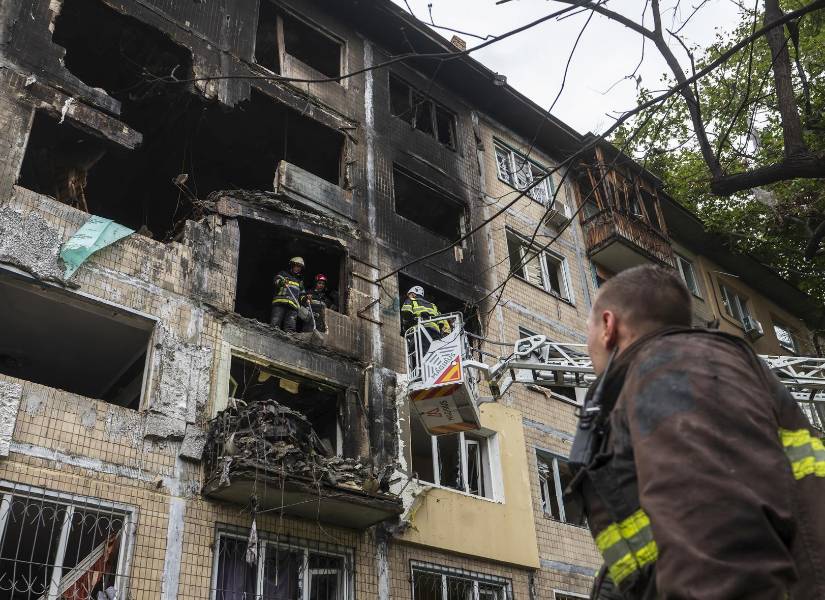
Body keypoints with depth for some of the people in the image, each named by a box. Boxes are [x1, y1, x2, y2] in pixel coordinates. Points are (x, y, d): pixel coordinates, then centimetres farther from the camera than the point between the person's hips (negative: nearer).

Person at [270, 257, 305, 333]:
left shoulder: (300, 281, 31)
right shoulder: (283, 274, 16)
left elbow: (301, 295, 31)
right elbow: (277, 280, -5)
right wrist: (281, 282, -28)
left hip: (292, 305, 4)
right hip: (280, 303, -4)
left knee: (290, 328, -9)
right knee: (275, 324, -18)